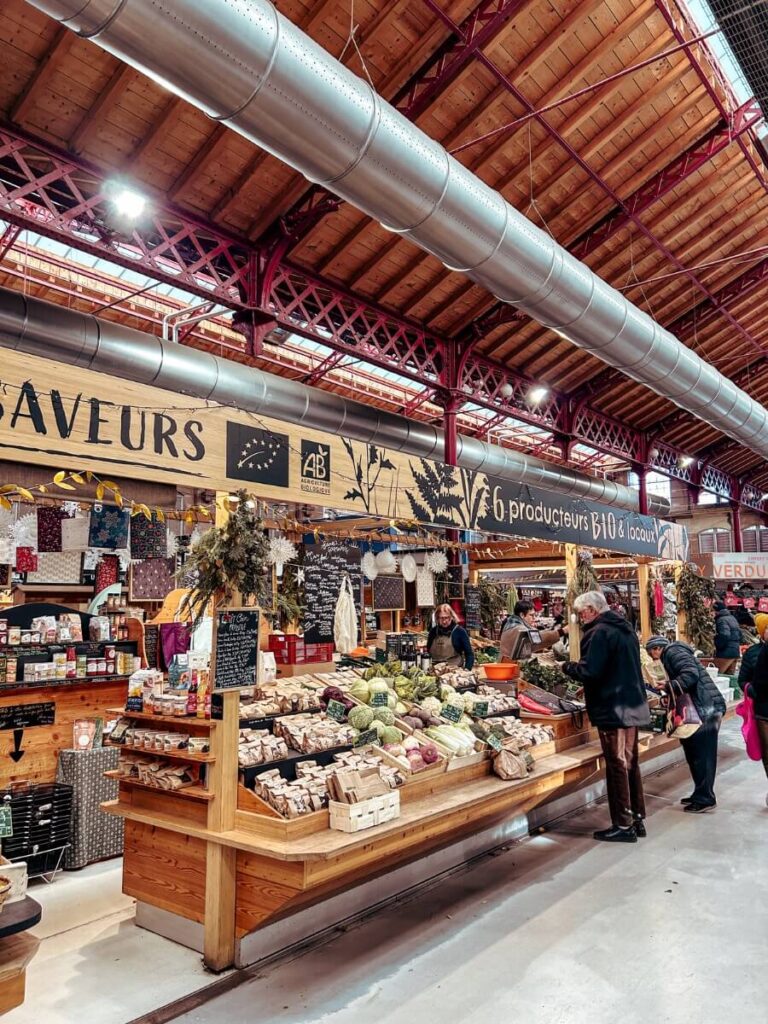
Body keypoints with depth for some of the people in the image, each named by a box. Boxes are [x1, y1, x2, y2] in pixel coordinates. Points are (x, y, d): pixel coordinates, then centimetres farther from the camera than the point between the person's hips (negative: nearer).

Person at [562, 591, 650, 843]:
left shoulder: (599, 632, -16)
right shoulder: (625, 629, 13)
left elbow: (589, 671, -23)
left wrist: (567, 667, -4)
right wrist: (589, 686, 19)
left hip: (613, 710, -9)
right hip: (633, 707, 9)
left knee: (617, 766, -1)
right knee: (631, 763, 16)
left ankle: (623, 825, 6)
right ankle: (637, 819, 25)